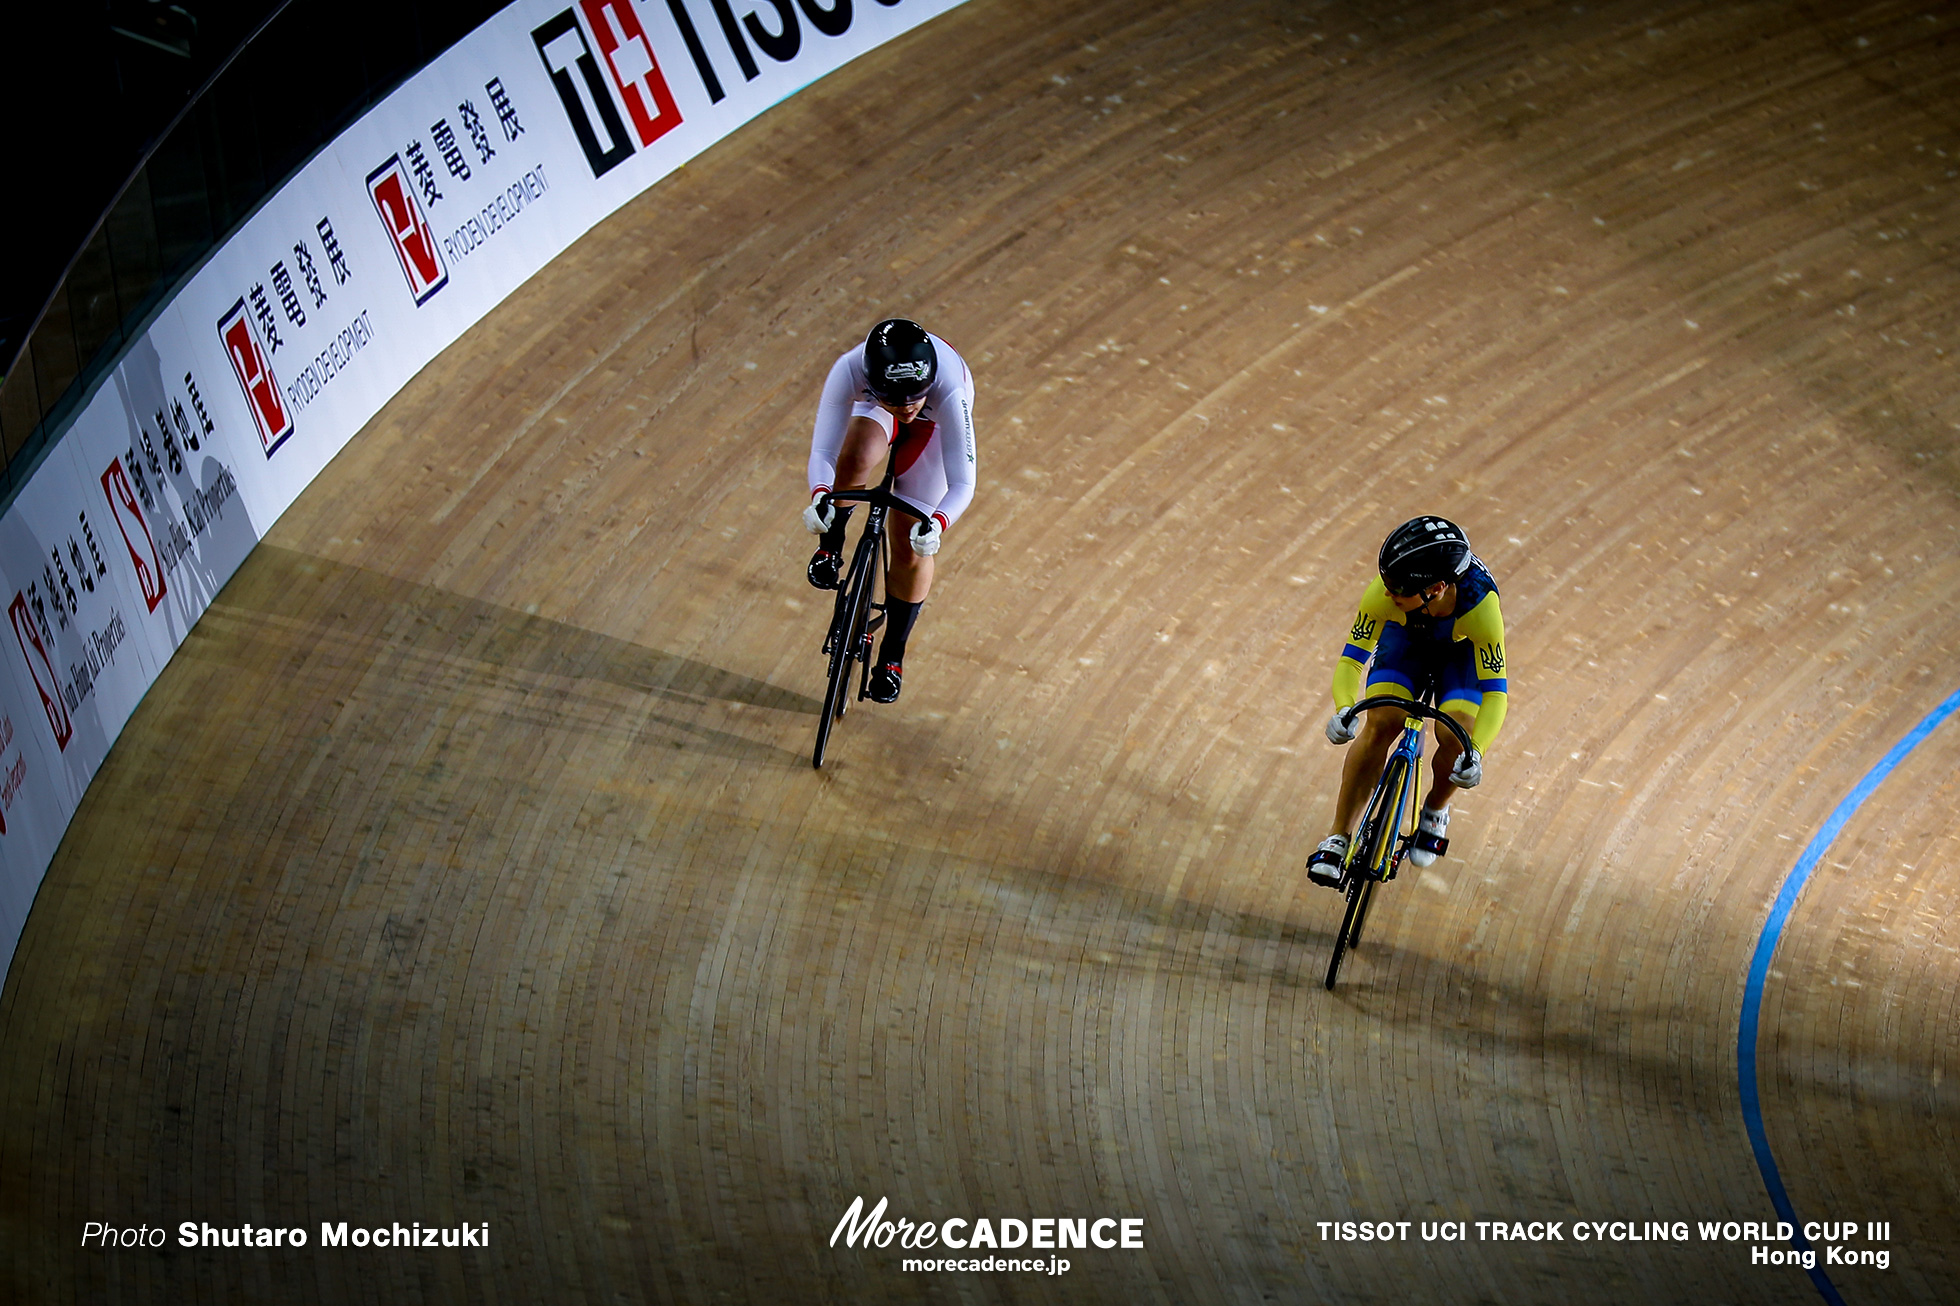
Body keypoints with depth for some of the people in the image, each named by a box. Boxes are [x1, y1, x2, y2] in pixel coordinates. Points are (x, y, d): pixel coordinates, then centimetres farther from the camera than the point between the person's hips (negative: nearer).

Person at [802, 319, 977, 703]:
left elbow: (962, 484, -43)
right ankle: (830, 548, -3)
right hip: (872, 411, 1)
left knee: (910, 547, -2)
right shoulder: (849, 370, -43)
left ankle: (892, 657, 22)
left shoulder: (950, 389, -45)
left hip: (934, 424, -1)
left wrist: (936, 525, -62)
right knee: (855, 459, -35)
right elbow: (823, 451, -40)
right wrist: (820, 495, -61)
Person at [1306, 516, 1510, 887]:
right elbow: (1352, 658, -29)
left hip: (1462, 649, -1)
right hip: (1406, 637, 1)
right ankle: (1338, 838, -7)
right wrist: (1344, 710, -48)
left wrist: (1475, 752, -52)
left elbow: (1496, 694, -37)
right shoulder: (1385, 592, -38)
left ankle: (1435, 808, 12)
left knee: (1455, 736, -22)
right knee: (1381, 725, -20)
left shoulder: (1481, 606, -42)